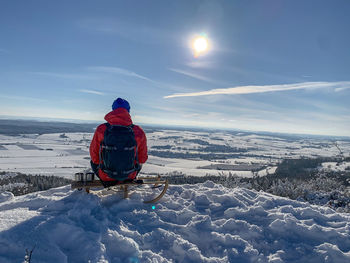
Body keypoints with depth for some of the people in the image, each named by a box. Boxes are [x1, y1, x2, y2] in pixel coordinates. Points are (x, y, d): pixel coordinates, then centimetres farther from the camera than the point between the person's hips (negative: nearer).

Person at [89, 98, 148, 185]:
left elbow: (94, 156, -5)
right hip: (129, 176, 0)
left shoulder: (101, 129, -18)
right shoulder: (138, 131, -18)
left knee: (93, 161, 32)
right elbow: (142, 158, -5)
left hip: (106, 177, 0)